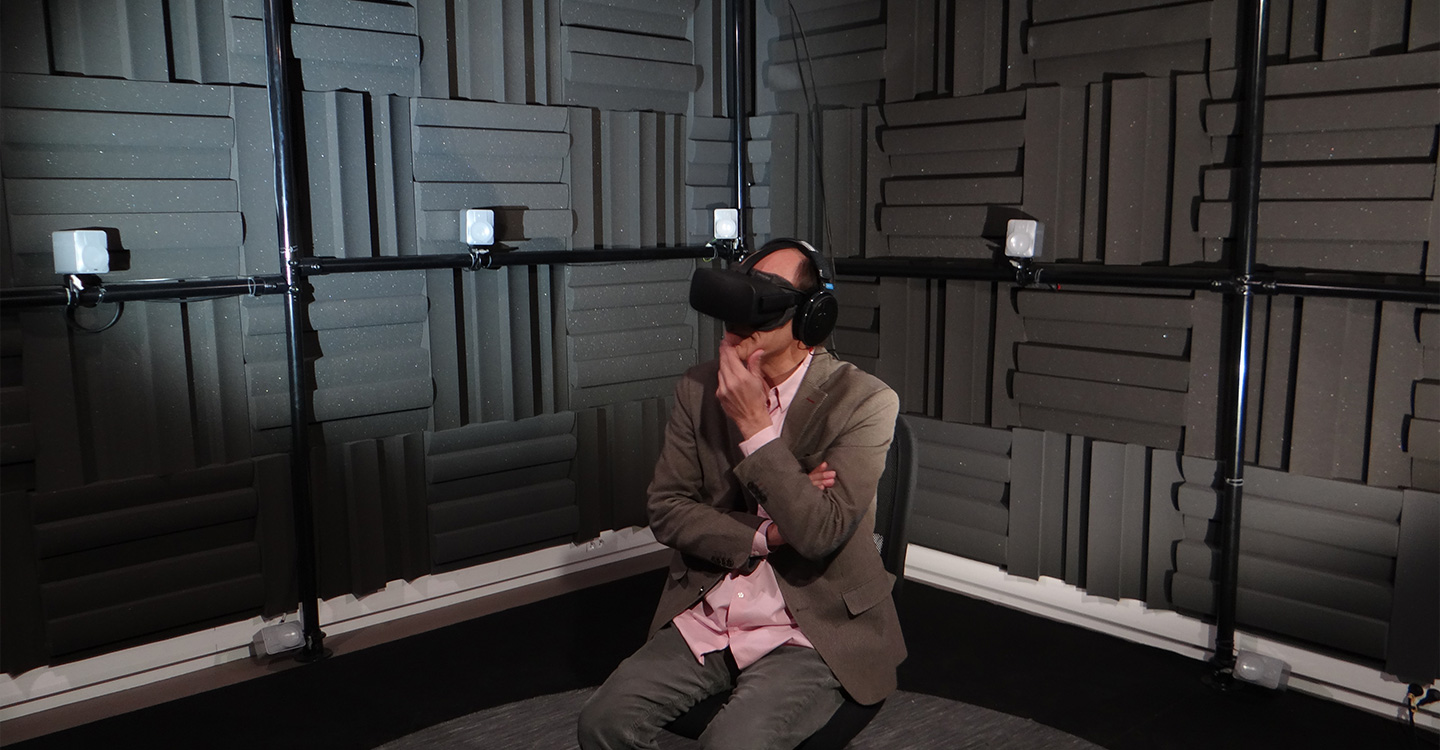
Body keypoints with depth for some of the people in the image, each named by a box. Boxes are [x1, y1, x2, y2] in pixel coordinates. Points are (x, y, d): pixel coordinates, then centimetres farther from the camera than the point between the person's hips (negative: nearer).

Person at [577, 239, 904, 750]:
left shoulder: (865, 401, -11)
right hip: (705, 622, 4)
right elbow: (666, 510, 3)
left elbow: (820, 532, -20)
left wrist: (756, 426, -21)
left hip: (812, 636, -4)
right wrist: (765, 535, -11)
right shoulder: (699, 389, 3)